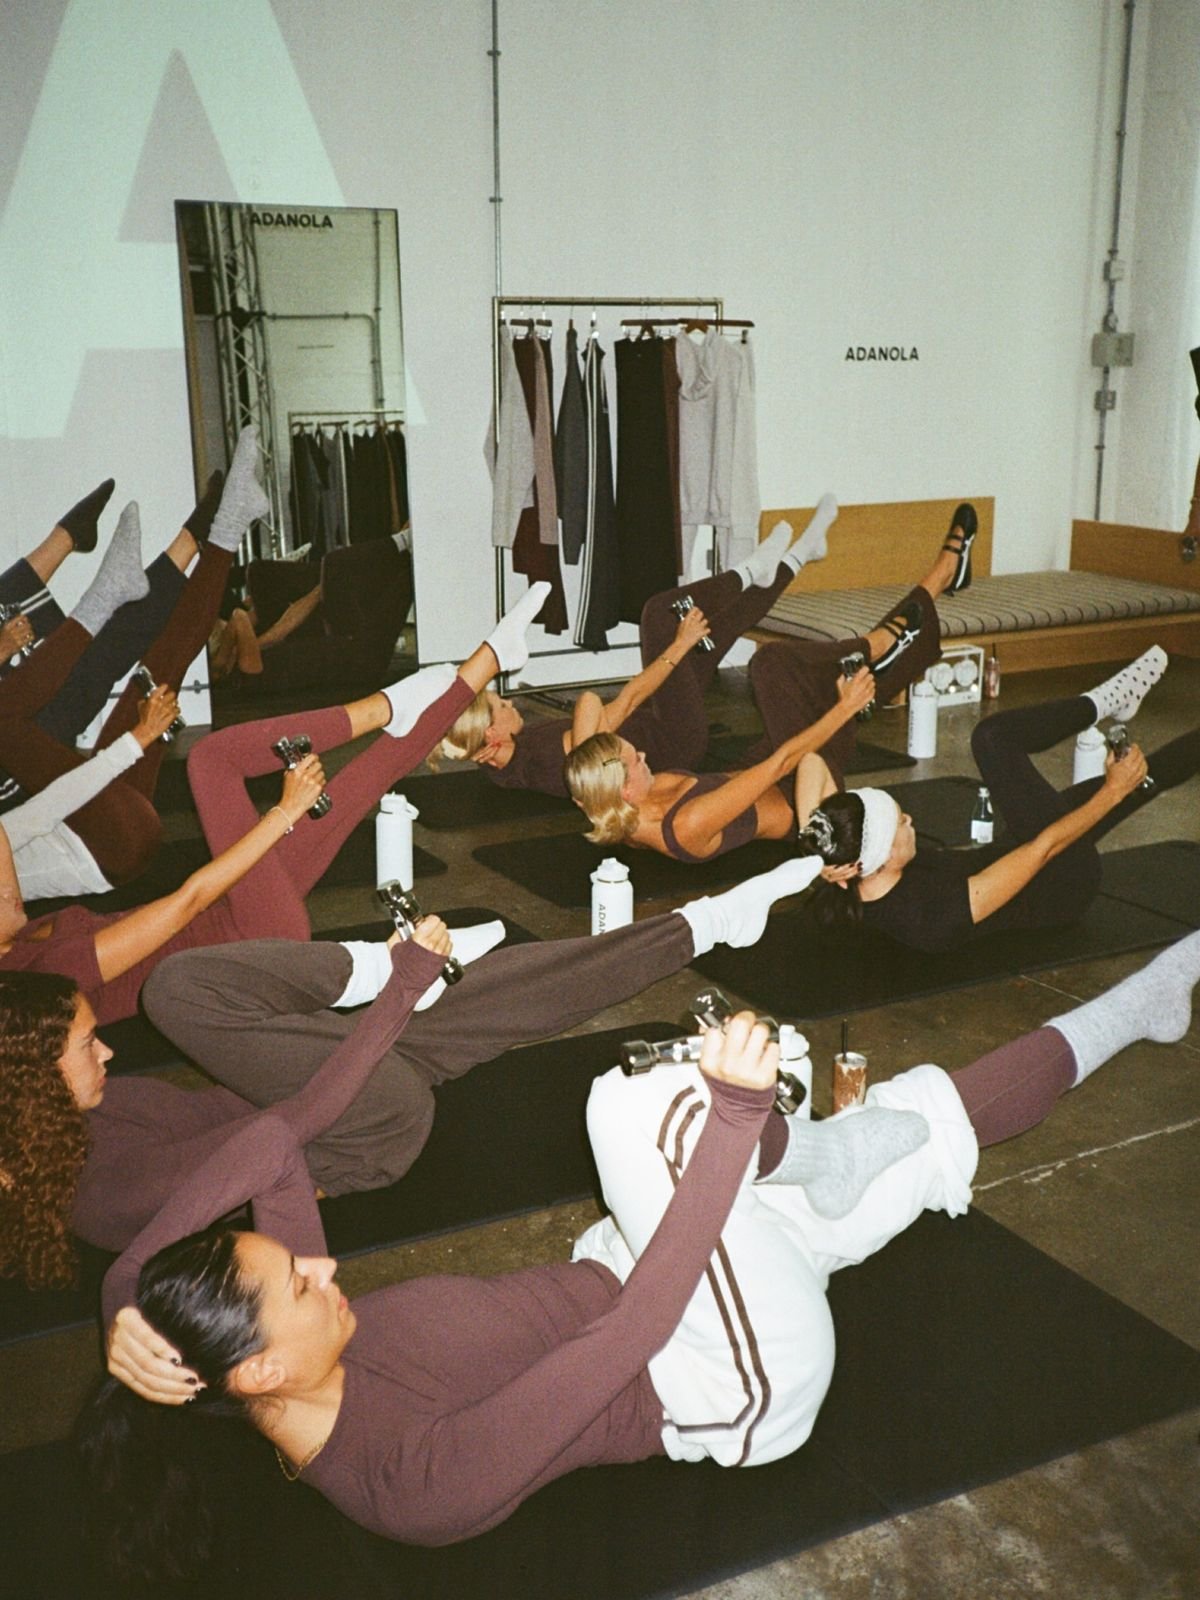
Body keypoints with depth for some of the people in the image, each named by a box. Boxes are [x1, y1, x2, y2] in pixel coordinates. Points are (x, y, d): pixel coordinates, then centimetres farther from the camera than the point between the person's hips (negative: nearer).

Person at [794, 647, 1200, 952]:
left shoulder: (836, 887, -28)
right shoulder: (936, 917, -44)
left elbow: (811, 761, -17)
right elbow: (1044, 847, -33)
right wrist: (1114, 792, -23)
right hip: (1057, 891, -6)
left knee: (993, 736, -6)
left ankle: (1107, 701, 18)